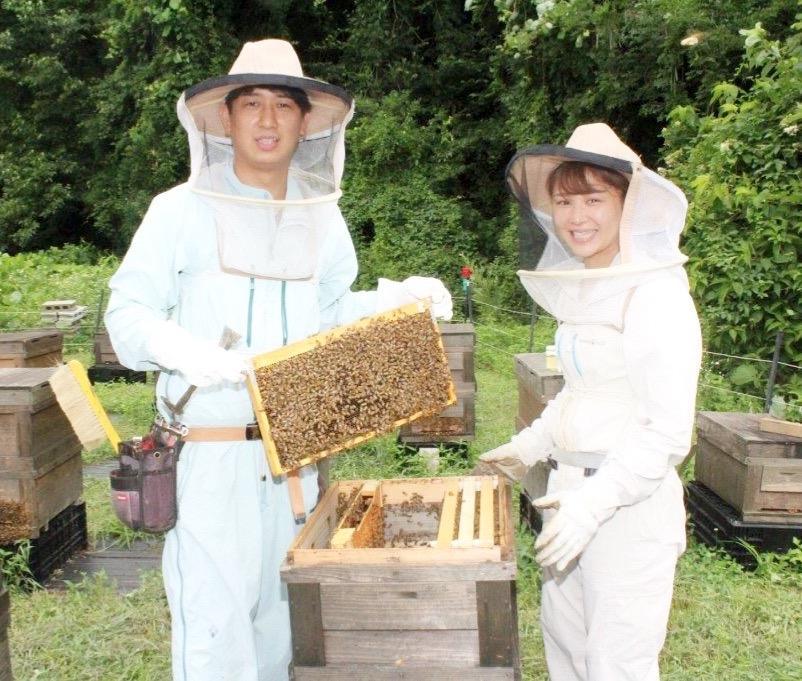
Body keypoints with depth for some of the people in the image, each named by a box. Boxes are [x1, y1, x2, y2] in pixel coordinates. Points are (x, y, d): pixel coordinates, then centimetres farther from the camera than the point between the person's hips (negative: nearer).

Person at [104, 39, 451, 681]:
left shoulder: (322, 218, 9)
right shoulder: (180, 211, -5)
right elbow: (127, 313, -6)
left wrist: (400, 296, 2)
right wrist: (181, 350, -25)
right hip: (210, 451, -4)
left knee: (281, 608, 18)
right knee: (214, 613, -1)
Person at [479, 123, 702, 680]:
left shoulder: (656, 297, -18)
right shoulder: (586, 289, 8)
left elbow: (667, 433, -19)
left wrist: (594, 503, -24)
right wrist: (529, 447, 21)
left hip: (630, 505, -8)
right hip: (572, 493, 8)